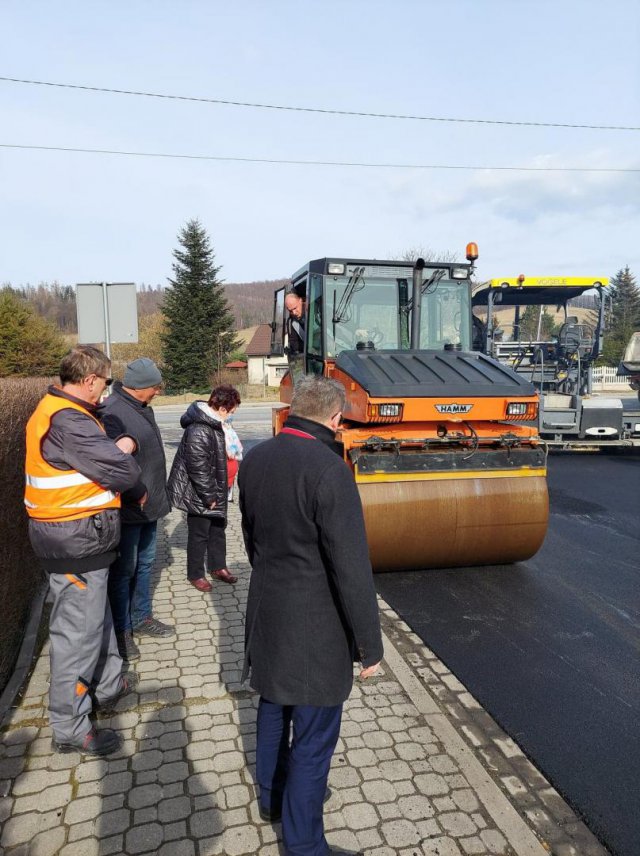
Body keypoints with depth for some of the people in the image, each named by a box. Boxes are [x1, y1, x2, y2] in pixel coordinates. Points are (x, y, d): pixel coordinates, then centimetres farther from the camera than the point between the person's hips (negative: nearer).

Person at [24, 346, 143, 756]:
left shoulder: (59, 411, 10)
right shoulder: (67, 421, -24)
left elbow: (95, 451, 11)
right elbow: (119, 469, -24)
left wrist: (120, 446, -7)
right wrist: (139, 489, -4)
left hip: (77, 537, 11)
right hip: (78, 541, -11)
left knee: (96, 614, 24)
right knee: (78, 629, 2)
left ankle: (109, 683, 43)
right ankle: (70, 728, 18)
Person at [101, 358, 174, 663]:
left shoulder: (141, 408, 10)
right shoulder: (113, 412, -21)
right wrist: (136, 495, -24)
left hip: (148, 505, 9)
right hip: (128, 509, -9)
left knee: (145, 564, 20)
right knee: (124, 570, 5)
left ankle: (141, 618, 36)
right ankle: (121, 631, 20)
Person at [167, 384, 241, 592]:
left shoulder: (213, 423, 5)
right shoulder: (199, 431, -28)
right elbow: (198, 468, -28)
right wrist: (209, 496, -21)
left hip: (214, 491, 10)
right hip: (199, 496, -10)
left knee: (217, 529, 20)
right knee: (199, 534, 6)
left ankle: (218, 567, 35)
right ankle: (195, 575, 23)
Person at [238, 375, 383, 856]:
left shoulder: (255, 459, -2)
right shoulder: (328, 469, -25)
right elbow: (351, 567, -23)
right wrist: (370, 644, -13)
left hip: (266, 612, 8)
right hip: (315, 627, -8)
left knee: (273, 708, 26)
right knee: (313, 738, 10)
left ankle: (272, 797, 48)